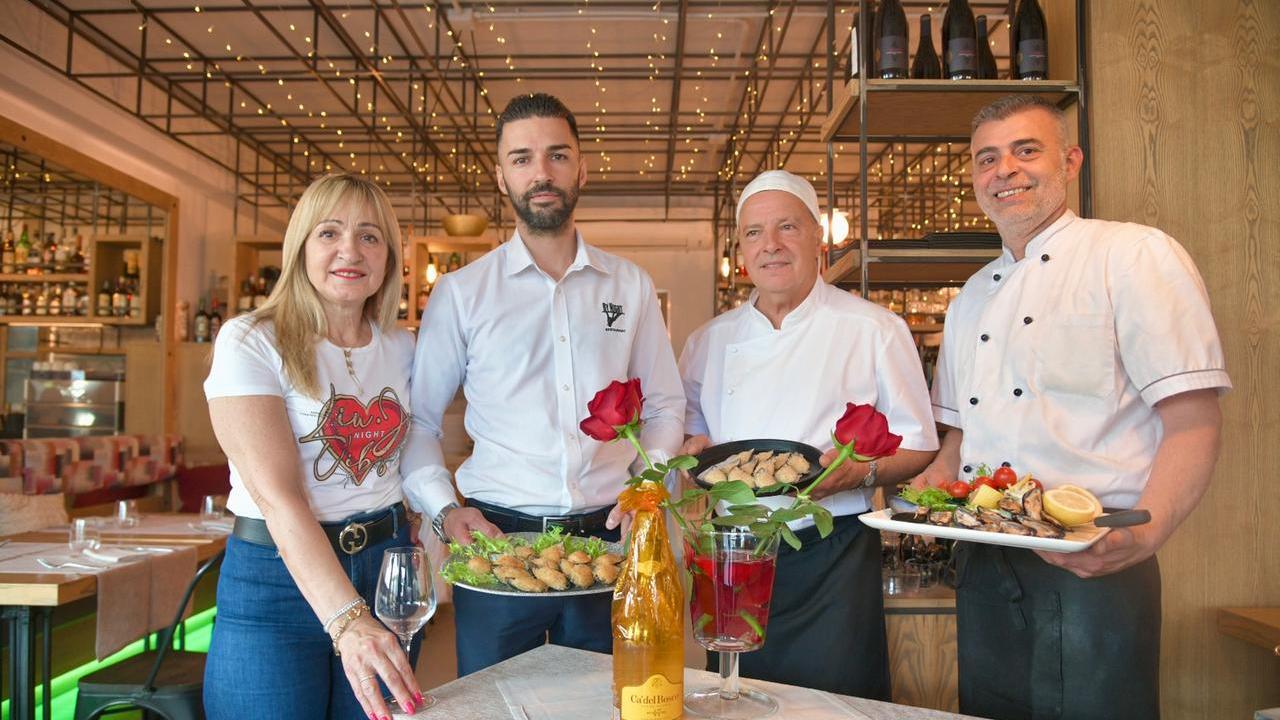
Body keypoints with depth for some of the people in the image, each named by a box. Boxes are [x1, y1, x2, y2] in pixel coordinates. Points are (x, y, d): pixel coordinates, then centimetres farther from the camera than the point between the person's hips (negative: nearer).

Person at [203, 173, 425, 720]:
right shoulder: (250, 342, -11)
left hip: (386, 568, 5)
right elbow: (277, 495, -22)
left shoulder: (401, 348, 5)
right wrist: (347, 620, -33)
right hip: (276, 576, -5)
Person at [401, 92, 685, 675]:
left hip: (609, 538, 2)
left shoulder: (631, 286, 8)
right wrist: (443, 509, -9)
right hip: (496, 540, -1)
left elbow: (665, 405, 13)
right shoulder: (460, 292, 2)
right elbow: (418, 419, 4)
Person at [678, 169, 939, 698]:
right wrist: (694, 448, -5)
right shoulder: (710, 341, 9)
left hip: (832, 560, -3)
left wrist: (861, 471, -18)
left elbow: (918, 445, 0)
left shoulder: (874, 329, -2)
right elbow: (687, 429, 18)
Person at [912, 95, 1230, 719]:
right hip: (983, 570, 6)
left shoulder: (1135, 256, -4)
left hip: (1092, 572, -6)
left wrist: (1145, 534, -26)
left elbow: (1193, 422, -11)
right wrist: (930, 487, 3)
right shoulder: (971, 298, 17)